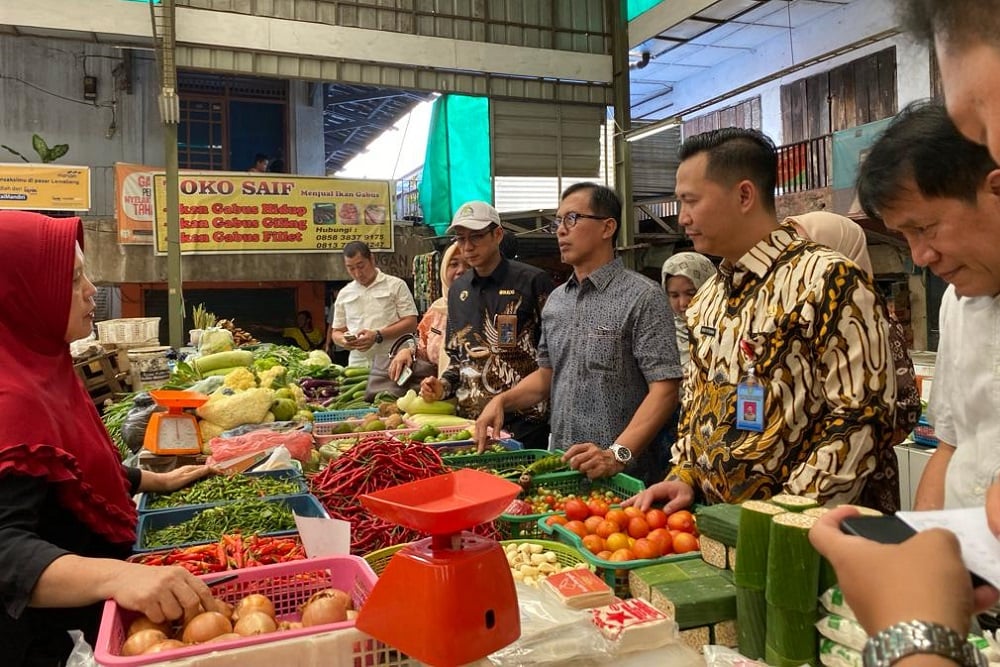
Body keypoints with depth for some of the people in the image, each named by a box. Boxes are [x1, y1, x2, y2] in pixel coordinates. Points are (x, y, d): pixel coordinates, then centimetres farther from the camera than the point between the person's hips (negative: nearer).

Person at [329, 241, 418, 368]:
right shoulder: (344, 294, 17)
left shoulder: (396, 285, 5)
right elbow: (336, 332, 21)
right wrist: (344, 341, -3)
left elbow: (411, 323, -2)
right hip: (358, 365, 3)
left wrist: (377, 335, -13)